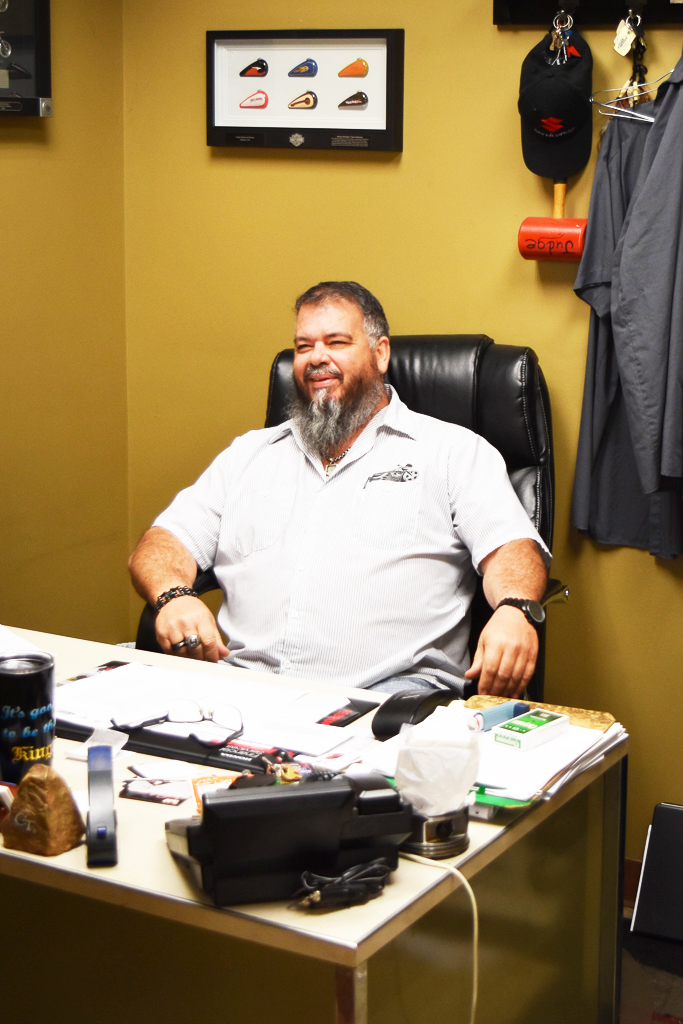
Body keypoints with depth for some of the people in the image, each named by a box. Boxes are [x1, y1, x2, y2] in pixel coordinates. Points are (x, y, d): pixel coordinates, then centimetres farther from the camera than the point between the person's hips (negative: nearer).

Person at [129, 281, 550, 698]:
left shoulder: (454, 450, 15)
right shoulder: (250, 453, 26)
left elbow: (511, 547, 2)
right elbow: (164, 543, 19)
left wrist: (514, 611, -23)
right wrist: (174, 596, -7)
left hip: (393, 687, -2)